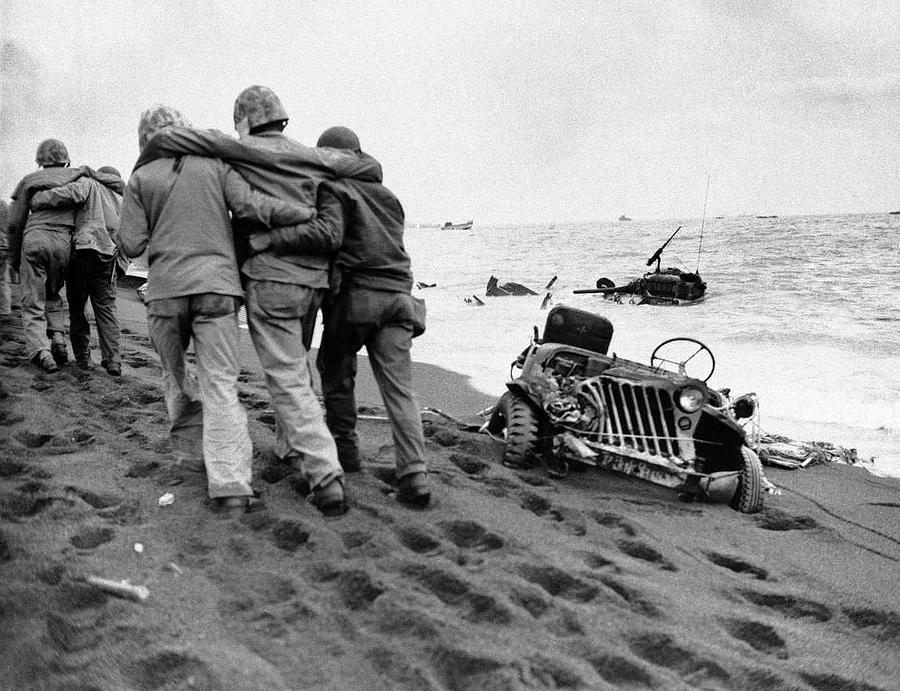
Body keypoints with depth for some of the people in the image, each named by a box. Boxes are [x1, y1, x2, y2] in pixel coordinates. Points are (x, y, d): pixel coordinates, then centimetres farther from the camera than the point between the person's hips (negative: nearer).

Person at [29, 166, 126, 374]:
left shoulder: (90, 184, 9)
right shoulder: (121, 201, 25)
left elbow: (71, 193, -14)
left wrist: (36, 201, -10)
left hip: (82, 250, -4)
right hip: (108, 256, 4)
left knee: (77, 308, 7)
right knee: (106, 308, 6)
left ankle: (83, 358, 8)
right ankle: (112, 361, -4)